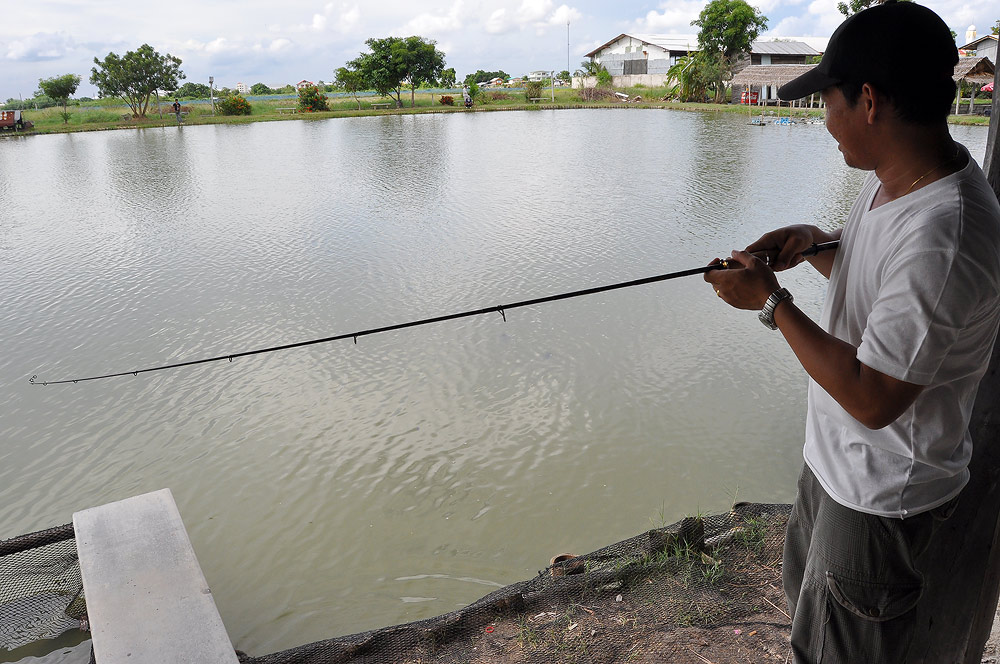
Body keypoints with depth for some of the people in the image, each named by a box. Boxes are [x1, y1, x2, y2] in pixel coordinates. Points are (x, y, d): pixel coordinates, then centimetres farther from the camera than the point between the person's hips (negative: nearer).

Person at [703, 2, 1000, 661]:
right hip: (838, 459, 9)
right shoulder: (892, 179, -3)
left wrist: (770, 300, -24)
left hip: (883, 500, -9)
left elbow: (872, 399, -30)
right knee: (811, 600, 31)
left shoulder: (945, 239, -34)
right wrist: (814, 242, -5)